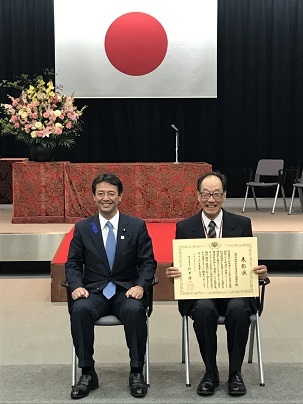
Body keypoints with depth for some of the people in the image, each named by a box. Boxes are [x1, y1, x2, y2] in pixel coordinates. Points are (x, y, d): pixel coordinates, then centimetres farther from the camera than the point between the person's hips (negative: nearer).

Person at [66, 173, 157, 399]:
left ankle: (137, 372, -16)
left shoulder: (137, 226, 6)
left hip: (127, 290, -1)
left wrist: (141, 286, -15)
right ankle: (88, 374, -16)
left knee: (135, 311, -34)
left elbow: (148, 262, 4)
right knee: (80, 310, -32)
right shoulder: (83, 228, 8)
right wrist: (76, 286, -12)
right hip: (94, 292, 1)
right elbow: (73, 264, 8)